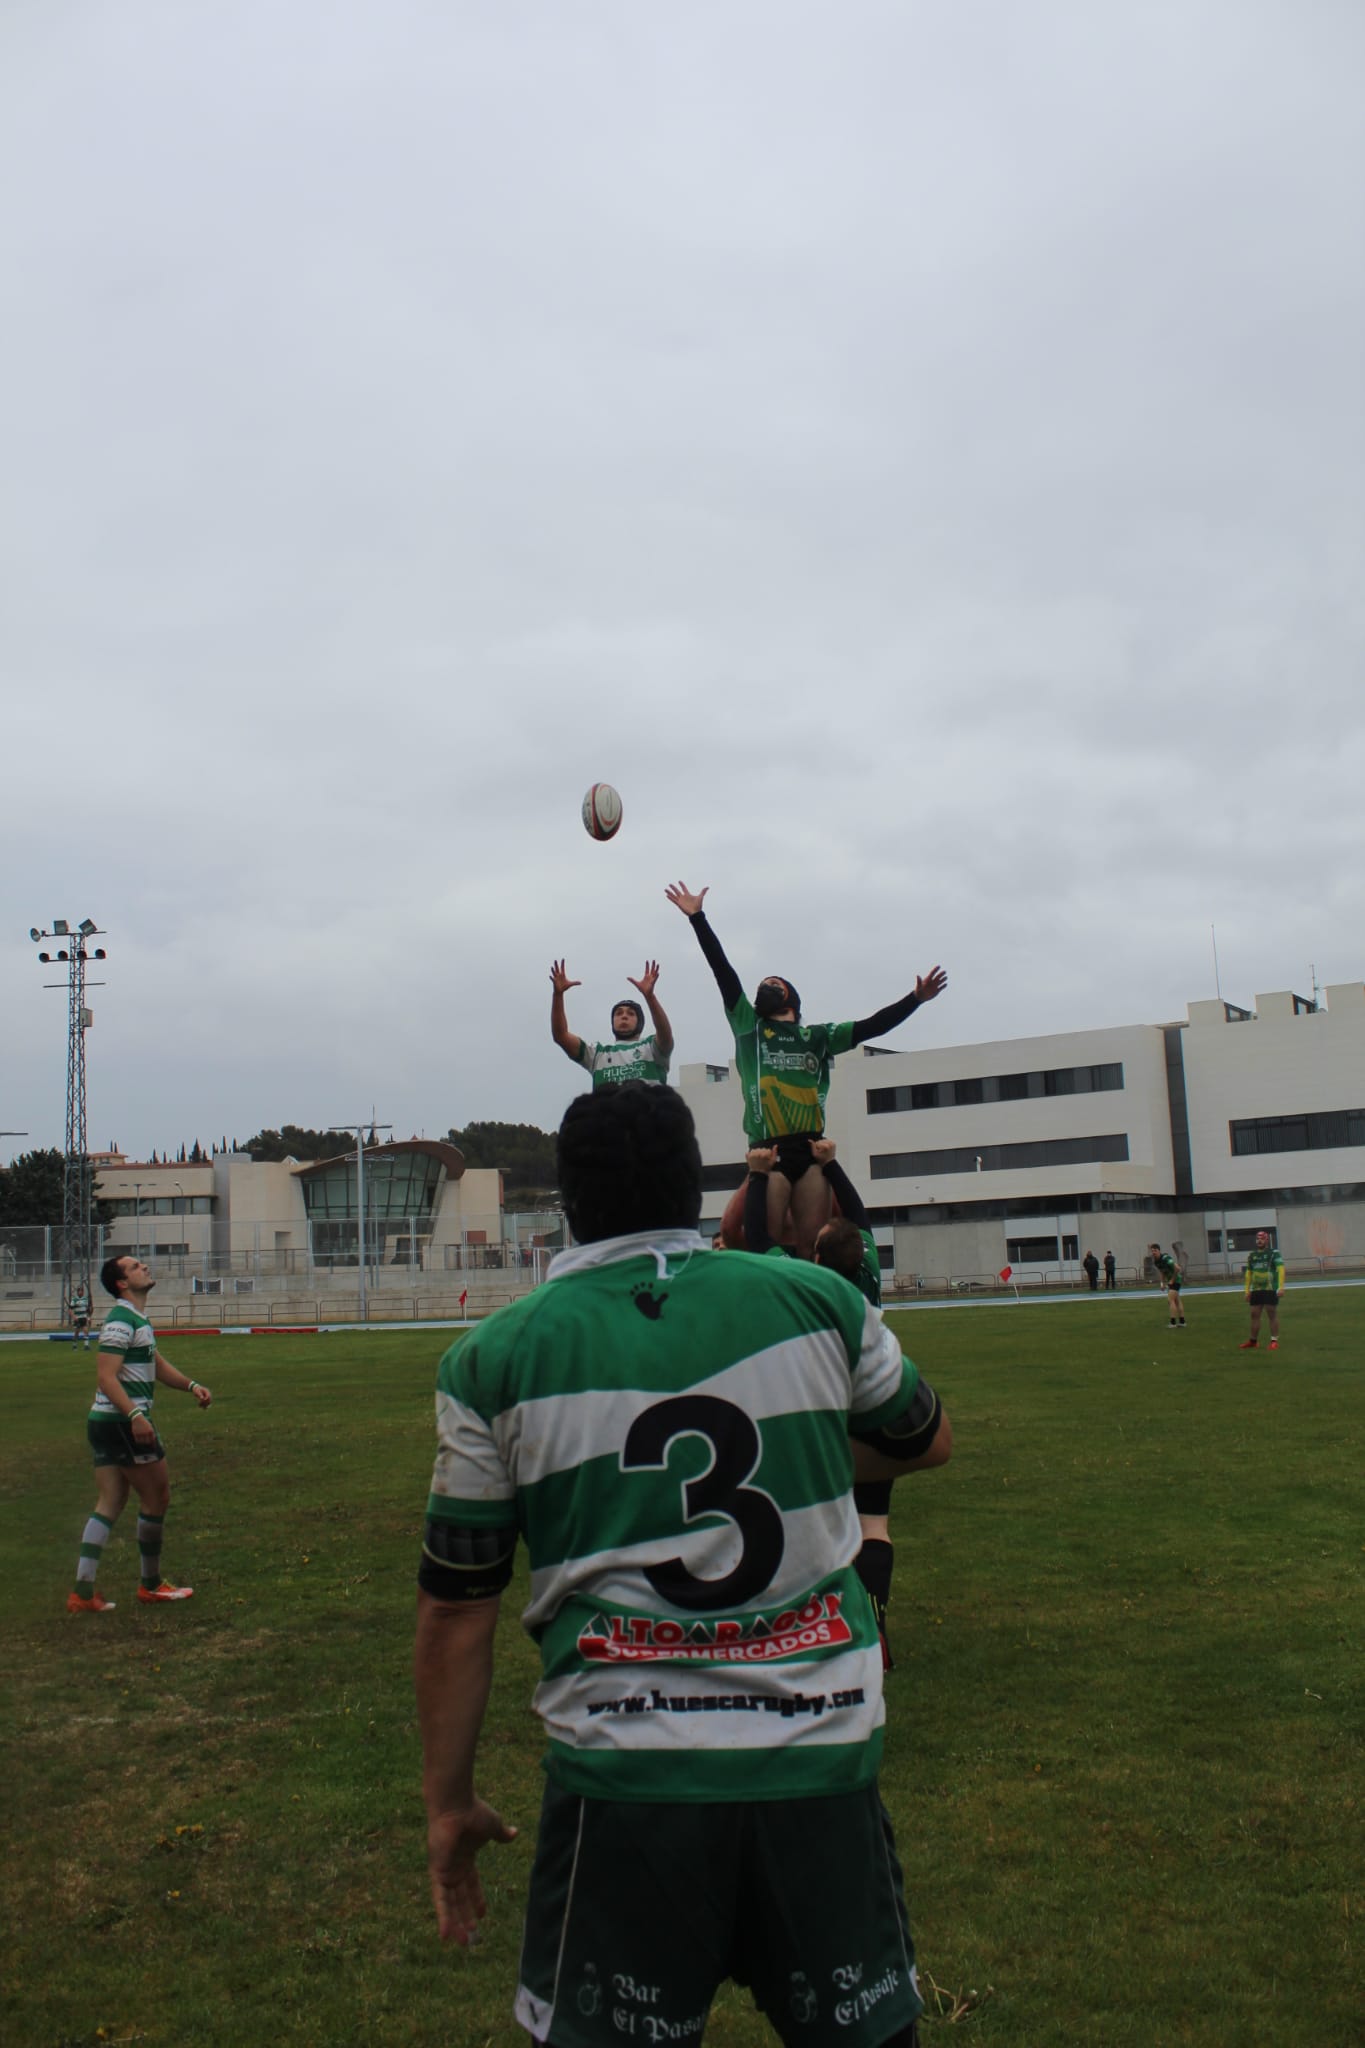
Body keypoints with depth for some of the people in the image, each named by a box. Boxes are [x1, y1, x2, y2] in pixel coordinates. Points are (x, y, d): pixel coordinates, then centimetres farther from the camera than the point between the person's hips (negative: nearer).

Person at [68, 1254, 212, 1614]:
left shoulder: (137, 1319, 17)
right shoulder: (121, 1321, -15)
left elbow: (156, 1364, 25)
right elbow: (105, 1376, -24)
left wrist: (191, 1386, 12)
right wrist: (135, 1415, -33)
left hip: (105, 1422, 10)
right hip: (123, 1422, -10)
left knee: (108, 1505, 9)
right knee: (156, 1497, 2)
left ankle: (82, 1592, 6)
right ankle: (151, 1585, 15)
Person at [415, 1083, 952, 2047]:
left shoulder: (495, 1361, -4)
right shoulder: (818, 1301, 0)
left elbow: (457, 1609, 1)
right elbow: (929, 1439, 18)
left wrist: (449, 1805, 13)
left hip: (625, 1777, -1)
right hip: (824, 1752, 2)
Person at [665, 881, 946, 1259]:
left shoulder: (818, 1037, 19)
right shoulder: (748, 1026, 15)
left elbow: (871, 1026, 13)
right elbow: (723, 970, 10)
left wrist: (915, 999, 4)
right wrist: (697, 918, 5)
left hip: (810, 1150, 2)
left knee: (814, 1248, -2)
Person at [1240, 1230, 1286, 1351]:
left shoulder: (1274, 1253, -4)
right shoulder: (1252, 1255, 14)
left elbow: (1281, 1269, -12)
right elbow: (1248, 1273, 19)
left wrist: (1281, 1287, -20)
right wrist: (1247, 1290, 14)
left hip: (1270, 1290, -6)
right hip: (1256, 1290, 6)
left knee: (1272, 1315, -2)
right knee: (1254, 1315, 8)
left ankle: (1274, 1341, 3)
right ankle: (1253, 1341, 17)